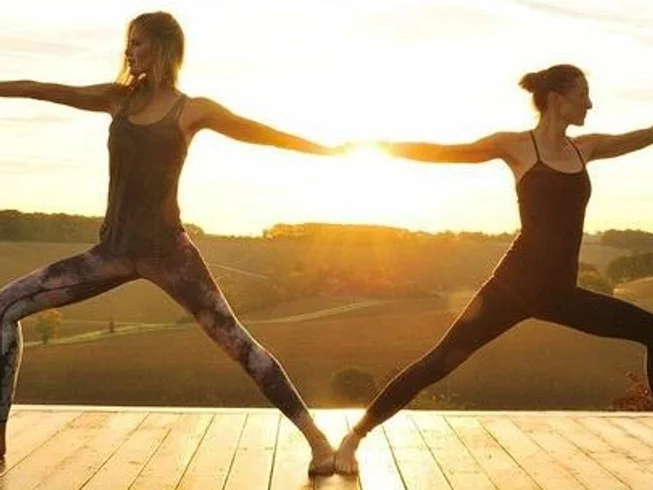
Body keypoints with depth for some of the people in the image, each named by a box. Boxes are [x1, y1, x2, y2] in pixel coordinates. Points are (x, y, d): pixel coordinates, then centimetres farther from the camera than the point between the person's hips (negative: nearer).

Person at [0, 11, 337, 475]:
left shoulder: (192, 110, 0)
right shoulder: (120, 98, 13)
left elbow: (264, 133, 1)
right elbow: (39, 89, 15)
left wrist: (328, 149, -4)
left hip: (166, 249, -5)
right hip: (113, 250, 5)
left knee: (235, 340, -10)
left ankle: (318, 440, -3)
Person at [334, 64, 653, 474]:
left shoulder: (585, 148, 13)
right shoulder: (517, 146, -3)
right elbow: (443, 153, -5)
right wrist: (379, 146, -10)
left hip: (559, 292, 6)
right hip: (516, 284, -6)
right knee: (442, 360, -10)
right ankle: (354, 437, 0)